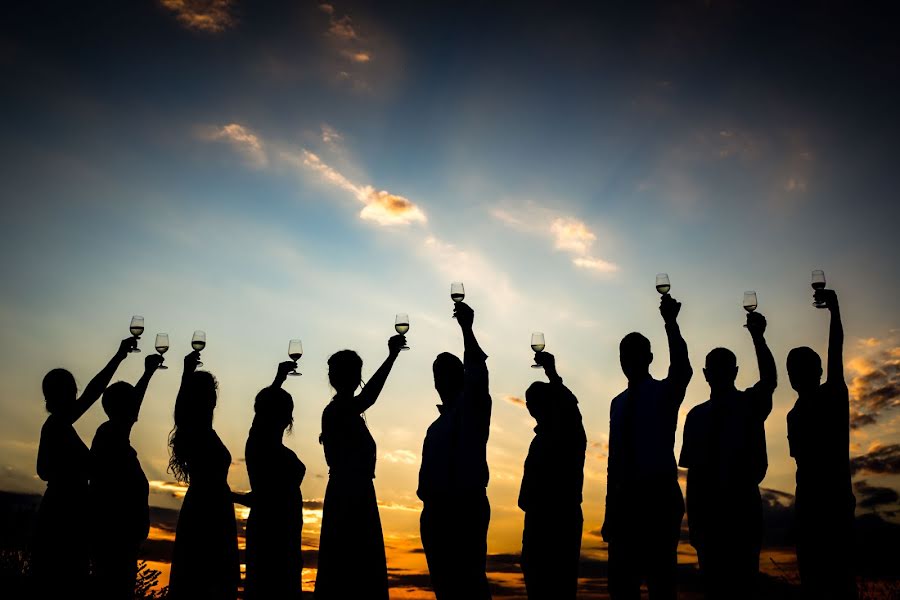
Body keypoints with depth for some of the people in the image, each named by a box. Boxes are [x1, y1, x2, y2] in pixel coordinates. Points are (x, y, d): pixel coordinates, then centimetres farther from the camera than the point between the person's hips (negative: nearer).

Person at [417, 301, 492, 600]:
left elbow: (478, 373, -18)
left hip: (467, 507, -8)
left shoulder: (473, 407, 1)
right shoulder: (438, 423, 22)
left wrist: (466, 328, -27)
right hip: (437, 509, 8)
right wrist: (428, 503, 14)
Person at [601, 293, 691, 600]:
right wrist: (611, 510, 13)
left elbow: (682, 370, -23)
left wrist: (671, 324, -34)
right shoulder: (619, 403, 15)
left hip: (659, 496, -5)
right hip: (626, 497, 5)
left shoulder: (664, 393, 1)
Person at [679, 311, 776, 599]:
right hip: (708, 509, 3)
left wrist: (758, 337, -30)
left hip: (742, 504, -3)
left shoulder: (751, 404, 2)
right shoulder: (697, 415, 11)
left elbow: (769, 381, -18)